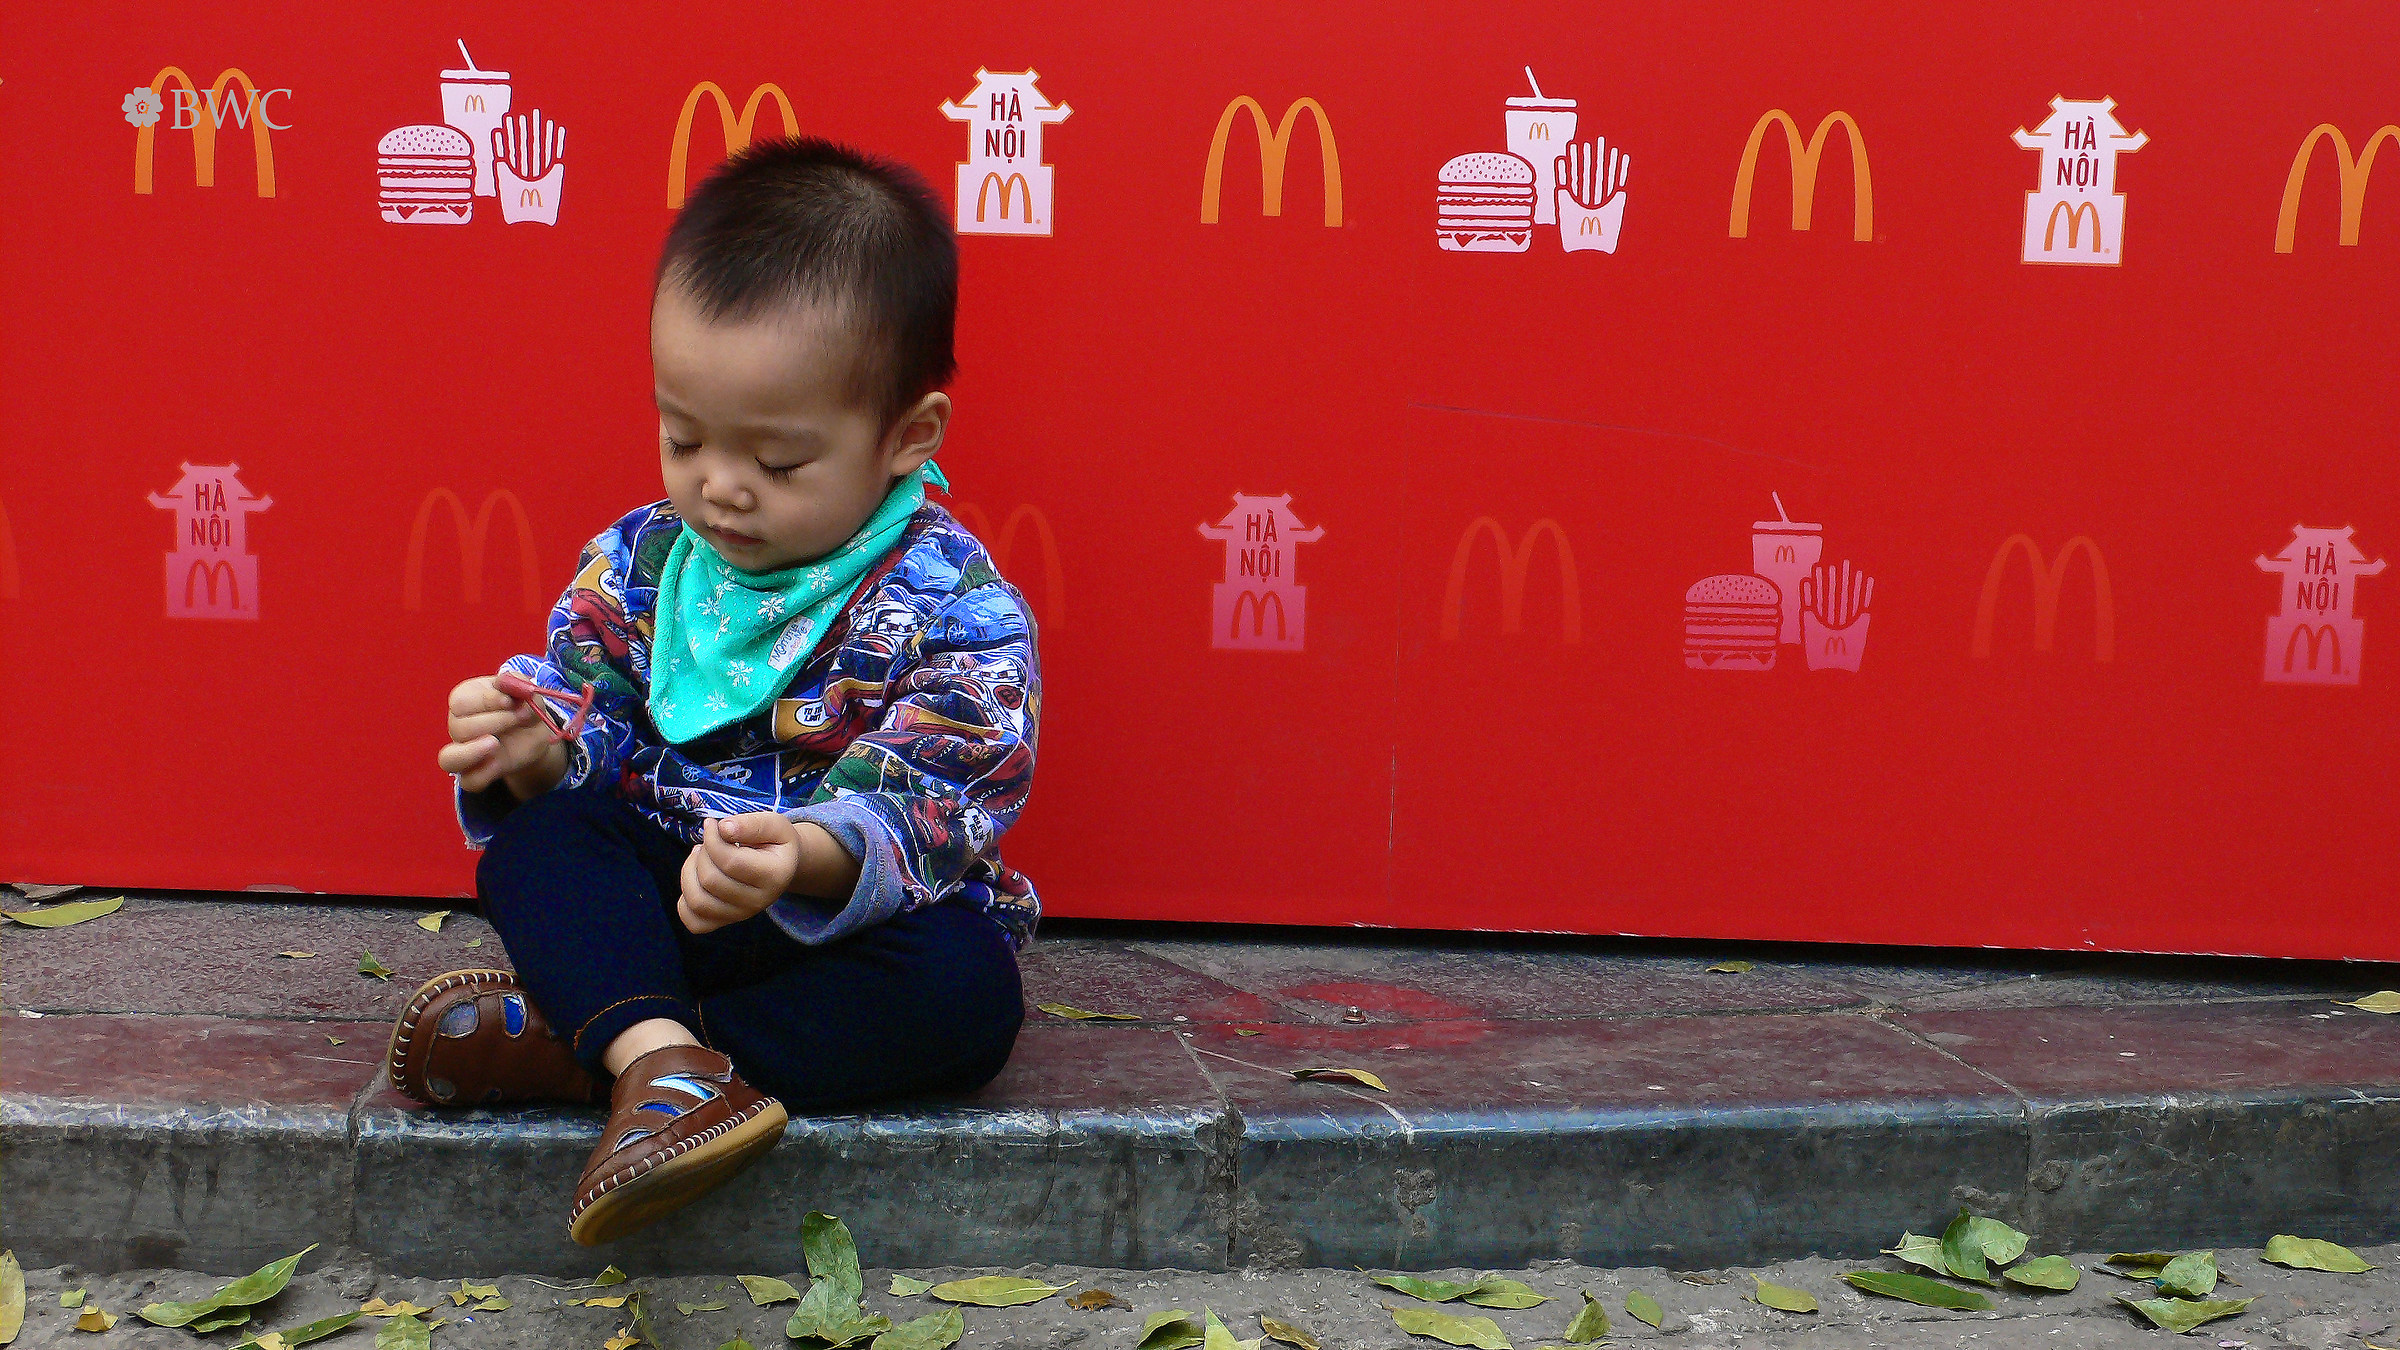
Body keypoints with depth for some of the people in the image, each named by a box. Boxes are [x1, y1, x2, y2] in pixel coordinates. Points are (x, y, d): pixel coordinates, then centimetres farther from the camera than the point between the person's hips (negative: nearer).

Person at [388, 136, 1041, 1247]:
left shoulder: (956, 605, -15)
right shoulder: (638, 560, 0)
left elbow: (930, 808, -22)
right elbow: (590, 714, 2)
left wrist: (810, 857, -43)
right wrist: (535, 752, -24)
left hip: (858, 914, -3)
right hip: (658, 902, 3)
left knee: (966, 986, -32)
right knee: (532, 838, -19)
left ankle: (573, 1044, -30)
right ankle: (660, 1058, -41)